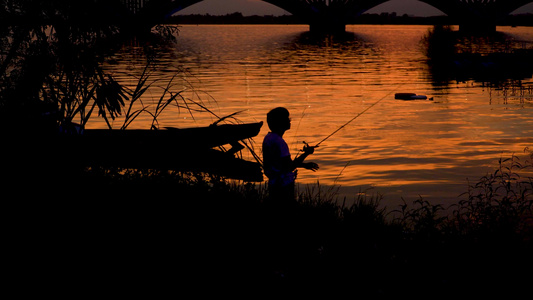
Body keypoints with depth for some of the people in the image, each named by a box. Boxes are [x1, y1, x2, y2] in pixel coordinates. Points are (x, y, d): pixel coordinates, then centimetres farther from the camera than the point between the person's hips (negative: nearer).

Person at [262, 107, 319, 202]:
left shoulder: (269, 137, 11)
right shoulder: (278, 142, -20)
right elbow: (289, 167, -21)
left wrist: (304, 165, 22)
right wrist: (306, 153, -11)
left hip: (274, 184, 10)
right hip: (283, 186, -10)